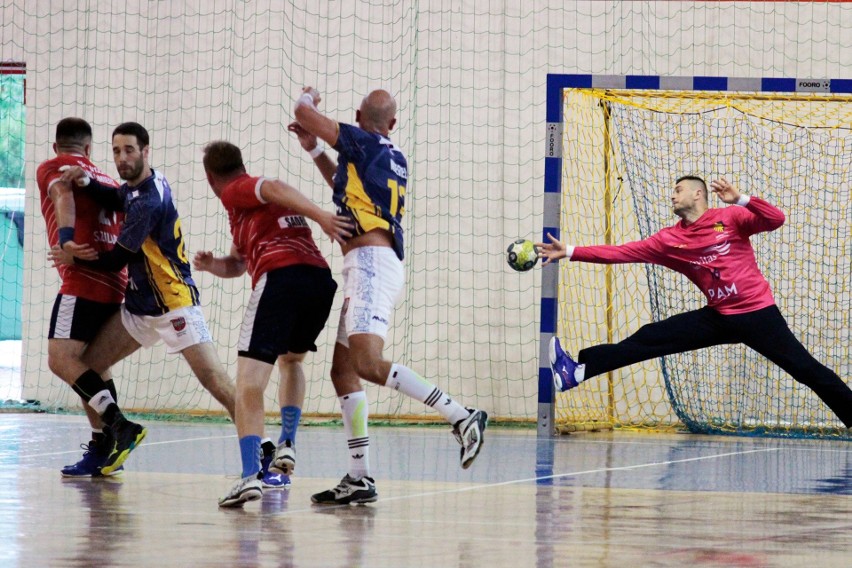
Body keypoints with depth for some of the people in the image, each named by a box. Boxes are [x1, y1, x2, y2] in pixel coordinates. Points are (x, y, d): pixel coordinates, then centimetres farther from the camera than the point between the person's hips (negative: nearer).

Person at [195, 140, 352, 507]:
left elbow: (275, 189, -11)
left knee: (249, 382, -11)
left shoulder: (235, 191, 10)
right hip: (321, 275, 8)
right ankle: (286, 445, 21)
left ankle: (251, 475, -27)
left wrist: (320, 215, -22)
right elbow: (237, 263, 36)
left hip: (280, 277, -8)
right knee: (291, 360, 34)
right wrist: (212, 265, 15)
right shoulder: (257, 198, 35)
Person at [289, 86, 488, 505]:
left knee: (368, 364, -24)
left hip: (370, 262, -10)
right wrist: (313, 150, 39)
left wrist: (308, 97, 22)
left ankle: (461, 416, -25)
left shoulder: (361, 142, -4)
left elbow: (304, 112, -1)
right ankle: (359, 479, 6)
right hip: (370, 268, 10)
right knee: (342, 370, 9)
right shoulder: (394, 159, 21)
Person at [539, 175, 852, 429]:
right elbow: (624, 252, 3)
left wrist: (740, 199, -28)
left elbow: (776, 220, -15)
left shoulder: (729, 218, -5)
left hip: (757, 313, -4)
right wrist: (571, 252, -3)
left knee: (805, 368, -7)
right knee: (648, 340, -4)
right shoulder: (669, 239, 6)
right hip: (718, 317, 4)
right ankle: (578, 370, -10)